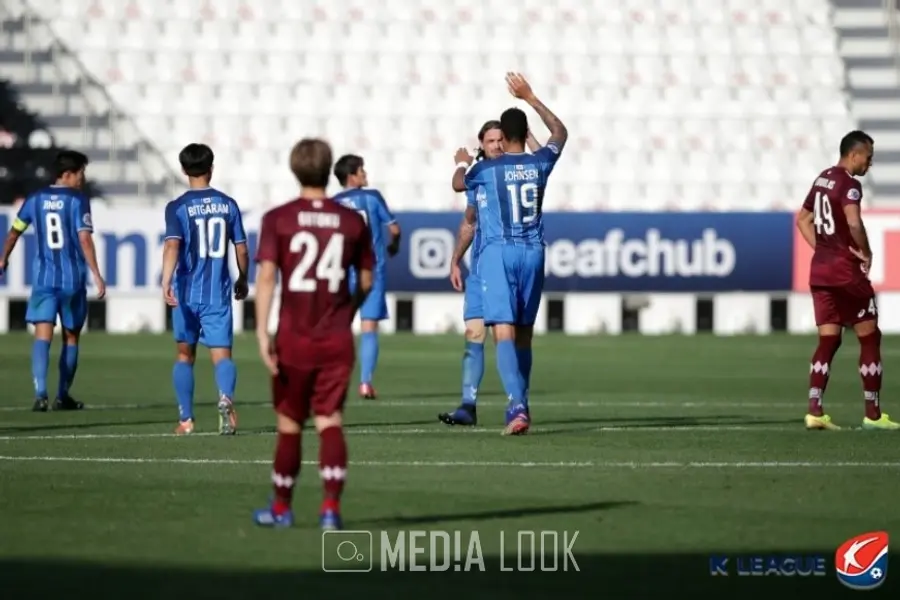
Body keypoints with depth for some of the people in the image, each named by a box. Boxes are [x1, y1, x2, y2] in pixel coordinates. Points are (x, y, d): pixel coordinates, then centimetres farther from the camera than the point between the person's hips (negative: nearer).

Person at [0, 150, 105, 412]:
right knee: (71, 337, 13)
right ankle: (63, 396, 20)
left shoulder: (35, 199, 7)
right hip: (72, 279, -2)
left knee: (42, 336, -6)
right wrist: (97, 275, -12)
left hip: (43, 278, 2)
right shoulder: (78, 200, -6)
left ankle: (40, 393, -23)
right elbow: (85, 240, -14)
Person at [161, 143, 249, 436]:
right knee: (221, 354, -2)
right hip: (218, 293, 1)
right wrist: (242, 280, 24)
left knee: (184, 355, 15)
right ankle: (226, 398, -33)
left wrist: (166, 283, -29)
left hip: (187, 293, -1)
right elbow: (241, 250, 7)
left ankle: (185, 420, 16)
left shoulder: (177, 207, -4)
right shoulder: (228, 205, 4)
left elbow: (172, 246, -20)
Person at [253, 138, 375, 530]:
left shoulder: (278, 219, -3)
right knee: (330, 421, 1)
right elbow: (366, 281, 10)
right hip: (337, 339, 1)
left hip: (294, 339, -1)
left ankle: (282, 509, 24)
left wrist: (262, 332, -14)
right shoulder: (352, 222, 3)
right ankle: (331, 508, -14)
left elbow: (266, 275, -12)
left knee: (289, 423, 12)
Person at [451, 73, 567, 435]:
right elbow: (560, 132, 26)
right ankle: (518, 405, 22)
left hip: (498, 253, -4)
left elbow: (458, 183, 20)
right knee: (524, 334, 14)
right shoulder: (540, 163, 4)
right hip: (533, 253, 4)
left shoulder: (486, 169, -5)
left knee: (505, 334, -12)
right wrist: (529, 98, 32)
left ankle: (518, 406, -28)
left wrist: (461, 163, 41)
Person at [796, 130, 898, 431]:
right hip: (846, 271, -8)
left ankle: (814, 410, -2)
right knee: (869, 337, 3)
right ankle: (873, 414, 5)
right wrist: (866, 252, -14)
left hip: (820, 270, 8)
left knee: (828, 339, 8)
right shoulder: (849, 184, -14)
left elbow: (802, 219, 24)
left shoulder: (822, 179, 13)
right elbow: (854, 223, -30)